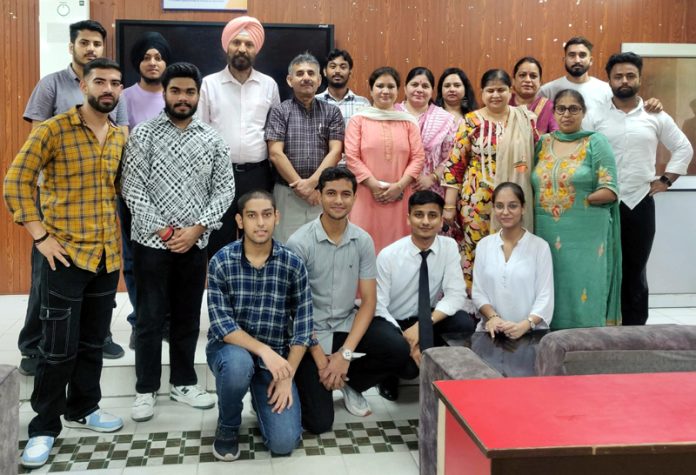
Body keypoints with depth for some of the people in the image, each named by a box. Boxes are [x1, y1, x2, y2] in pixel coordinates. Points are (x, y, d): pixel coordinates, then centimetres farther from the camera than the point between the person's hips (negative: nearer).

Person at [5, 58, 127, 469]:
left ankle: (83, 408, 32)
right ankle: (45, 427, 15)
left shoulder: (122, 137, 8)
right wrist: (41, 237, -14)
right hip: (67, 255, -5)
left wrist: (123, 233, 10)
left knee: (94, 341, 15)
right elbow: (16, 182, -10)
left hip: (109, 255, 5)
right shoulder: (53, 130, -9)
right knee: (59, 347, 0)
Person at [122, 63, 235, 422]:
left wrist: (197, 228, -10)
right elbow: (132, 189, -8)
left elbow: (224, 190, 1)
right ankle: (146, 389, 17)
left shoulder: (212, 139, 5)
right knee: (150, 318, 4)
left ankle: (183, 382, 26)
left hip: (195, 243, 3)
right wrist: (162, 231, -14)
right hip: (152, 242, -2)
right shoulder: (143, 134, -3)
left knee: (188, 316, 12)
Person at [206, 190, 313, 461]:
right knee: (239, 364, -38)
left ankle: (263, 399, 22)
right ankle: (228, 426, -4)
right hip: (231, 348, -1)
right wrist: (264, 350, -29)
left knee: (284, 442, -15)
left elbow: (302, 326, -5)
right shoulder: (222, 262, -12)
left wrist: (287, 376, -12)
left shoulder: (293, 264, -8)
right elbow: (221, 324, -18)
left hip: (275, 356, 1)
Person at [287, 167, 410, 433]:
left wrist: (346, 353, -15)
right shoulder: (299, 242, -14)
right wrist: (320, 359, -14)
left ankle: (349, 383, 7)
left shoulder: (363, 241, -3)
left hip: (348, 322, 4)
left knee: (398, 350, -24)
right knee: (318, 423, -12)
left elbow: (369, 301, -4)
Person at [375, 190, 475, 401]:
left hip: (427, 318, 3)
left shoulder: (449, 247, -11)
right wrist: (405, 339, -29)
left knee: (466, 324, -26)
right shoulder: (388, 255, -19)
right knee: (409, 366, -31)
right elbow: (379, 307, -16)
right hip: (393, 323, -3)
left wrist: (421, 326, -29)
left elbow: (456, 295, -16)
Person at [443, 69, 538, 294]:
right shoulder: (472, 121, 0)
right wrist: (449, 205, -5)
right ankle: (474, 302, 15)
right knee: (476, 253, 2)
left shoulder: (526, 118, 7)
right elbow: (455, 164, -2)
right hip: (478, 202, -2)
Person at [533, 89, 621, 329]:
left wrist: (580, 200, -9)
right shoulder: (543, 143, 13)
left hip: (586, 235, -4)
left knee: (582, 295, -3)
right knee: (550, 295, 6)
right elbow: (534, 184, 16)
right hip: (547, 233, 4)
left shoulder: (595, 143, 1)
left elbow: (609, 191, -5)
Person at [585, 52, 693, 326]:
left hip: (640, 203, 1)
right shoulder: (595, 117, 1)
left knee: (635, 270, 8)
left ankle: (635, 330, 17)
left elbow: (684, 149, 12)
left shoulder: (656, 117, 5)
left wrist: (665, 180, 4)